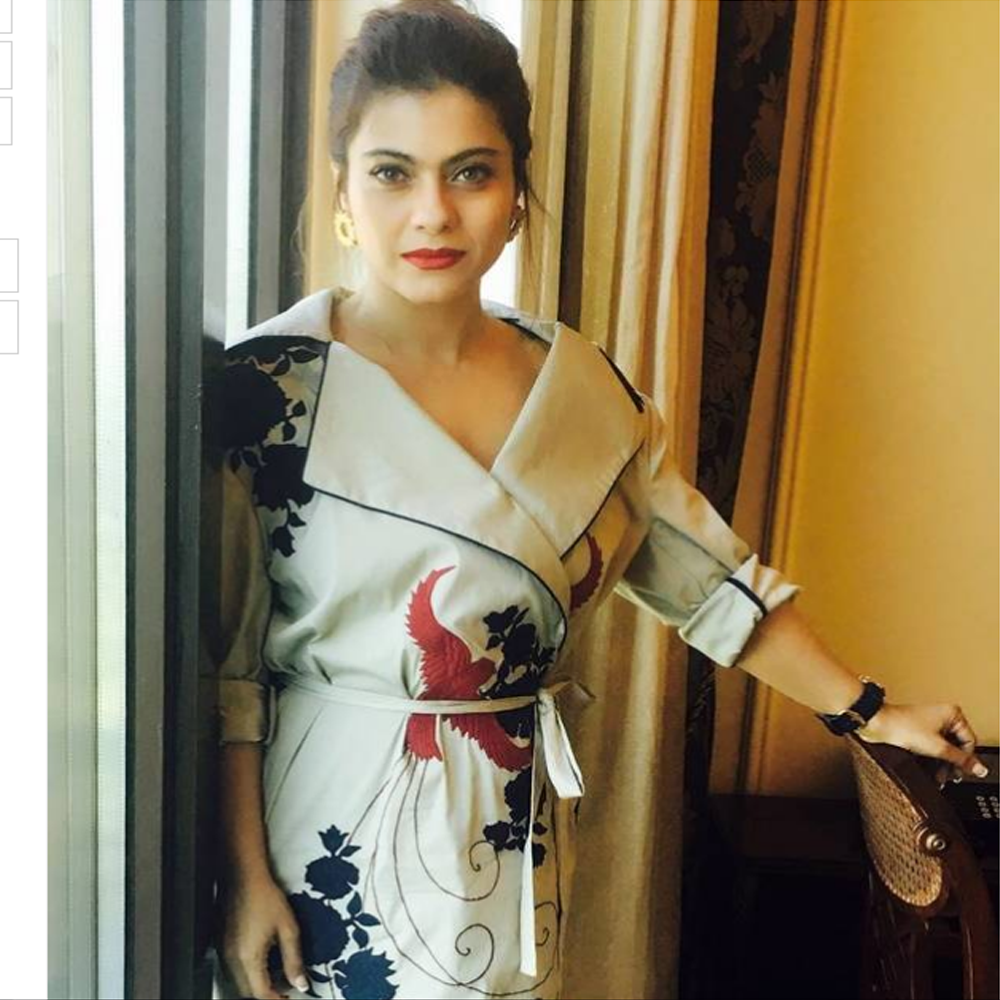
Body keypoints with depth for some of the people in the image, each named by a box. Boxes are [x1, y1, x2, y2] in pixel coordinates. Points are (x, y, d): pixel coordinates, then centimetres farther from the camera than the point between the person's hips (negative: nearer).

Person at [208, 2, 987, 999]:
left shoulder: (581, 387, -1)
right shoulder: (264, 386, -13)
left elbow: (704, 570, 6)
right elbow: (222, 662, -10)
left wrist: (868, 711, 8)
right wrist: (245, 874, -10)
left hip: (511, 844, 4)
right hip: (328, 840, -3)